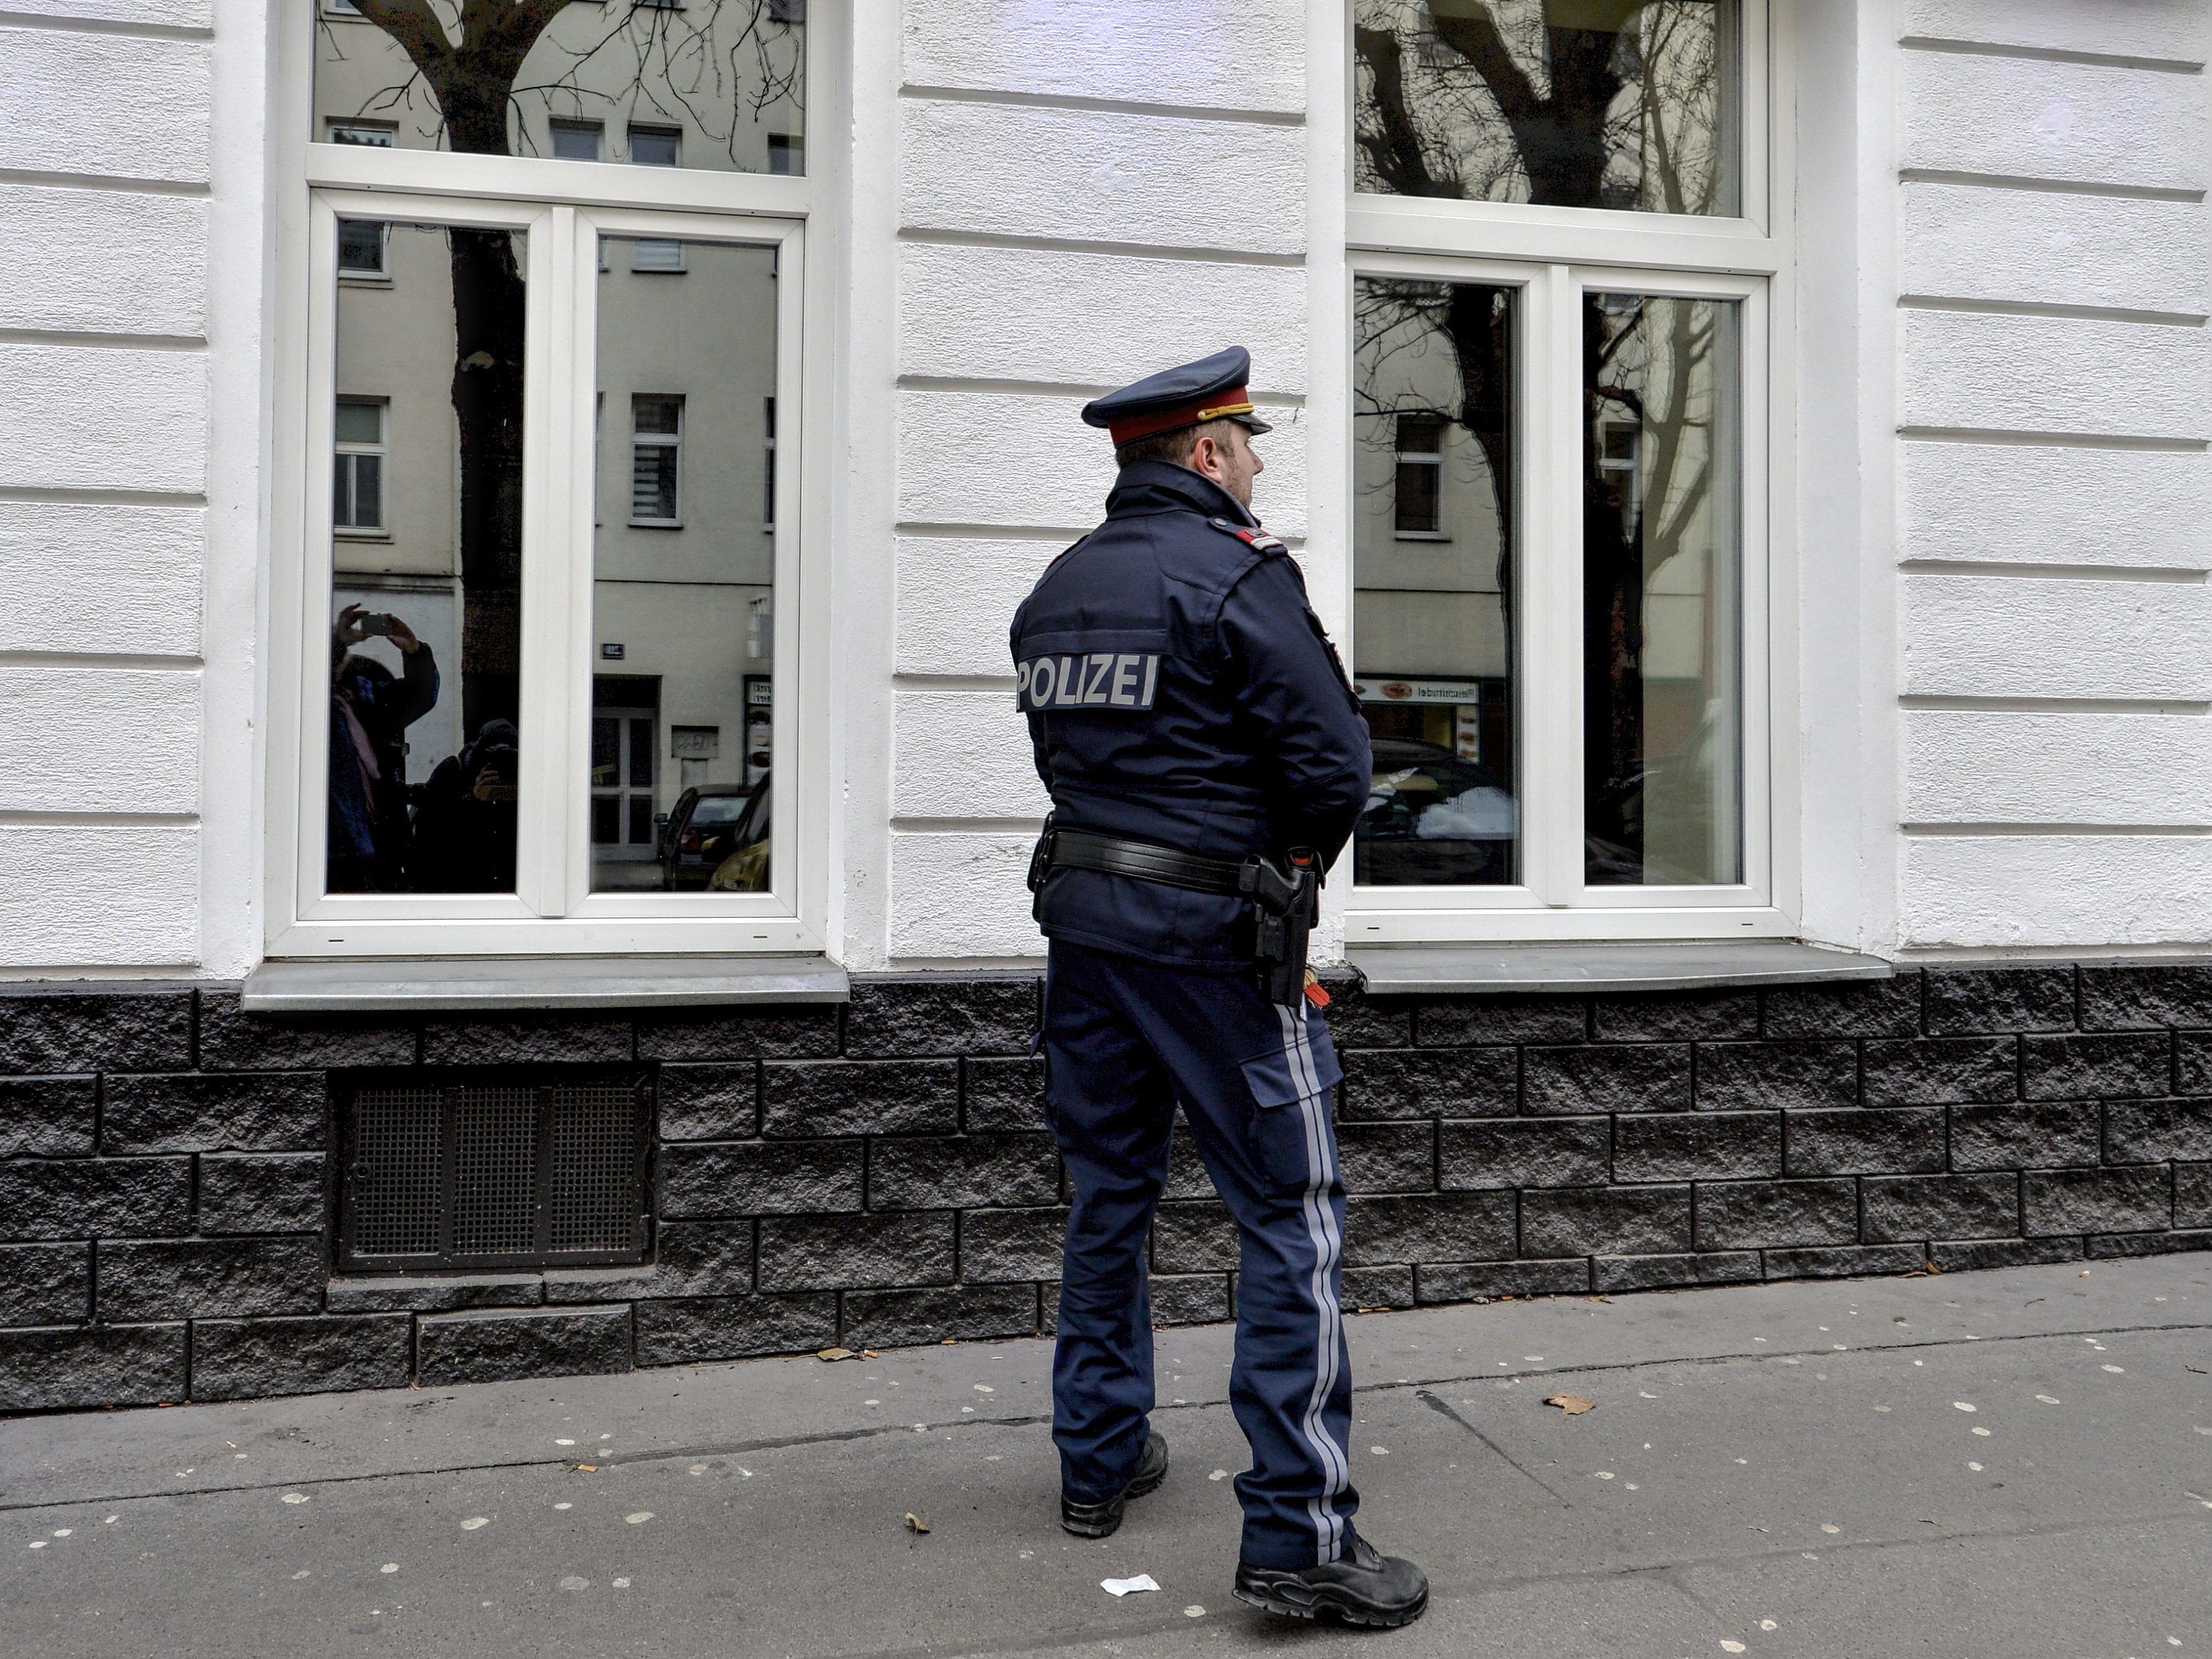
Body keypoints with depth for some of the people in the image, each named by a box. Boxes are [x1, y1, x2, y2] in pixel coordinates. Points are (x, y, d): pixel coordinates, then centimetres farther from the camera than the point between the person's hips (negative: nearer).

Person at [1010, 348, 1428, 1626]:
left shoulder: (1058, 588, 11)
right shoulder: (1243, 575, -11)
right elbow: (1335, 768, -14)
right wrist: (1295, 861, 4)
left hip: (1083, 907, 8)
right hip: (1216, 927, -7)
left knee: (1109, 1193, 17)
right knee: (1294, 1218, -2)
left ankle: (1102, 1460, 30)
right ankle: (1301, 1532, 1)